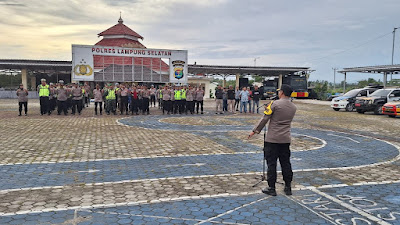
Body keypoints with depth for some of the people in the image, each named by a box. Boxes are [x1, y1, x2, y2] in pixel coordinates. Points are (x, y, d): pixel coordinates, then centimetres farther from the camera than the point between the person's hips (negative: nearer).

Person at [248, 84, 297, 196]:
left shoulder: (275, 104, -11)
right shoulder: (293, 107, 8)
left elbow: (264, 119, -10)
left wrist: (255, 130, 0)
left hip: (272, 139, -5)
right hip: (286, 140, 6)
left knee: (271, 163, 1)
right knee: (286, 163, 13)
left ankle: (271, 188, 7)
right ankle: (288, 187, 20)